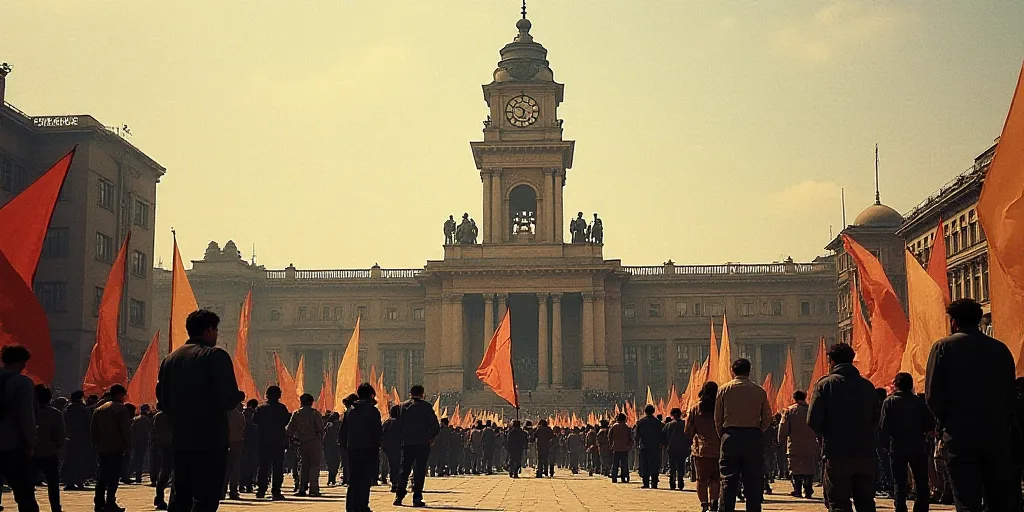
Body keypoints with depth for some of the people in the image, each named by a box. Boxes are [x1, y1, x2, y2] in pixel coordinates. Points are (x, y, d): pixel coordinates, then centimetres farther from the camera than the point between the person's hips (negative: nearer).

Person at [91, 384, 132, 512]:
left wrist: (96, 445, 18)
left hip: (102, 449, 7)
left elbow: (93, 430, 14)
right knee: (113, 476, -5)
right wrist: (128, 446, -6)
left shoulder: (99, 410, 13)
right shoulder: (121, 409, -8)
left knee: (103, 476, 12)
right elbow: (126, 430, -13)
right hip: (116, 449, -7)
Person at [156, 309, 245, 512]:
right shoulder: (215, 356, -9)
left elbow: (162, 400, 13)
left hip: (179, 440, 7)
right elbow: (228, 399, -17)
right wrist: (240, 395, 4)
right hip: (211, 441, -7)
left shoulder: (170, 359, 13)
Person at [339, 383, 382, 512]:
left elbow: (342, 432, 9)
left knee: (354, 480, 13)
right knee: (365, 480, -2)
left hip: (352, 449, 6)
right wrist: (378, 442, 6)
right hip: (369, 449, -5)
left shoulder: (350, 410, 8)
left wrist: (344, 446, 18)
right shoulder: (372, 410, -8)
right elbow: (378, 433, -12)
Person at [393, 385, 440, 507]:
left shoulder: (404, 406, 4)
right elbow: (436, 427, -7)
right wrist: (430, 436, 10)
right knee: (419, 471, 2)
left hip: (407, 443, 3)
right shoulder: (426, 407, -6)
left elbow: (399, 425, 5)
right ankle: (417, 498, -2)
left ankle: (399, 496, 6)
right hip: (422, 443, -3)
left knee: (404, 470, 11)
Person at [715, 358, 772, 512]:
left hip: (731, 437, 0)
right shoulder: (759, 391, 4)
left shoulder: (724, 389, 2)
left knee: (729, 482, 3)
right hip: (753, 438, 0)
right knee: (753, 482, 5)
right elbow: (767, 418, 3)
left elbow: (718, 418, 2)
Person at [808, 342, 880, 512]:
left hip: (837, 454, -4)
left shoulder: (825, 384, -4)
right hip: (866, 454, 4)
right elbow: (876, 419, 12)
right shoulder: (868, 385, 10)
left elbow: (813, 420, -9)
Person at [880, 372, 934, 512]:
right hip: (918, 447, 1)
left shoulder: (889, 402, -5)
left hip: (897, 448, -1)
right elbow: (931, 425, -2)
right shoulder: (919, 402, 1)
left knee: (899, 485, 6)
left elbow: (884, 427, -12)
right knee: (921, 484, 10)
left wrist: (887, 438, 7)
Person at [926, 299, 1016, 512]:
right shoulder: (1000, 349, 8)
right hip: (997, 433, 3)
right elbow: (1011, 394, 10)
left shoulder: (944, 347, -3)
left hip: (960, 433, -3)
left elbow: (932, 394, -7)